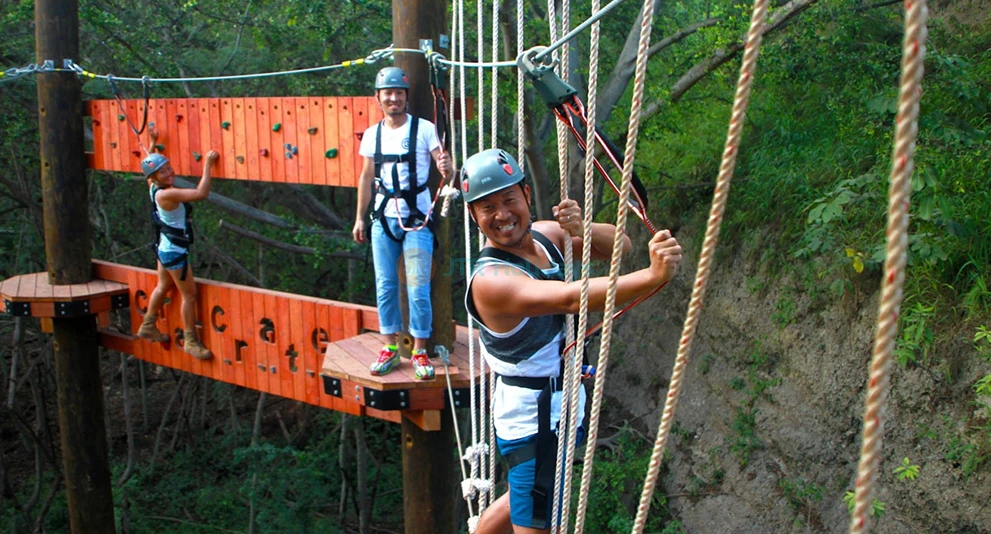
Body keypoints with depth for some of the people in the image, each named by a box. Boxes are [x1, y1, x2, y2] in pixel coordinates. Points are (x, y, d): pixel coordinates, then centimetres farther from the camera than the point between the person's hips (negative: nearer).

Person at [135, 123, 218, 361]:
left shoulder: (153, 188, -2)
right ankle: (190, 341, 7)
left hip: (165, 247, 10)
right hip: (174, 252, -10)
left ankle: (148, 327, 41)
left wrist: (153, 143, 16)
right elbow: (201, 193, -37)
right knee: (189, 294, 0)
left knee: (163, 287, 25)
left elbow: (149, 164, 20)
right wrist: (207, 165, -33)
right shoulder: (166, 194, -29)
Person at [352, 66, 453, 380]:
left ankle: (420, 351, 9)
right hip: (383, 219, 4)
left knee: (418, 289, -3)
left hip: (417, 219, -4)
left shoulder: (424, 129, -4)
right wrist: (360, 218, 12)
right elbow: (367, 177, 14)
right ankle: (390, 348, 21)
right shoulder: (372, 134, 7)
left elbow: (444, 165, -10)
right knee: (385, 286, 9)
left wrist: (447, 169, -34)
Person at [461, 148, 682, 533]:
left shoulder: (544, 235, -1)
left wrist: (583, 229, -22)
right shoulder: (490, 279, -27)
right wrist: (653, 275, -53)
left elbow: (618, 246, 0)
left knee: (525, 498, 28)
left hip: (562, 403, 9)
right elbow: (570, 299, -42)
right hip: (532, 418, -9)